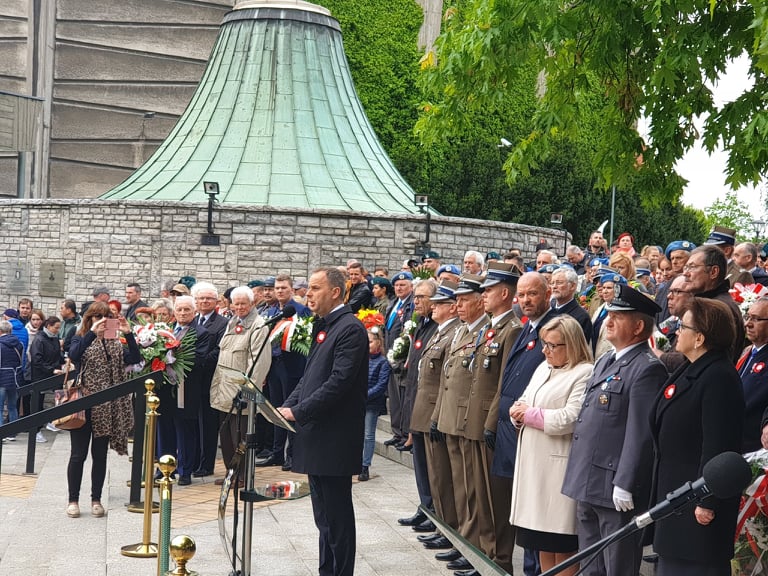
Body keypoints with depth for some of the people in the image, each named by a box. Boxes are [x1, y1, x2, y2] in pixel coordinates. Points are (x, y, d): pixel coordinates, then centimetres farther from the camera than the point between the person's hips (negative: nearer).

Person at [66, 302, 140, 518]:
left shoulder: (115, 344, 10)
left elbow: (135, 359, -6)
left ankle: (96, 499, 16)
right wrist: (92, 333, -28)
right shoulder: (80, 340, 2)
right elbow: (73, 355, -21)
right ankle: (73, 500, 9)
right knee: (78, 454, 0)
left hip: (106, 408, 3)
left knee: (100, 455, 8)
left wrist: (128, 334, -15)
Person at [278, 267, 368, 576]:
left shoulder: (350, 328, -14)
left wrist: (298, 412, -19)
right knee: (324, 515, 15)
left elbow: (339, 382, -22)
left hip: (335, 440, -9)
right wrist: (288, 405, 4)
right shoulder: (323, 326, 15)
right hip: (316, 436, 9)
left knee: (336, 515, -2)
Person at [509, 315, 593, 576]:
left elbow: (569, 419, -20)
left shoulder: (584, 374, -11)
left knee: (562, 544, -1)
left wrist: (530, 414, -11)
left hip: (559, 464, -8)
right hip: (533, 460, 8)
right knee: (542, 539, 14)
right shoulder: (543, 368, 16)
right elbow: (523, 403, 17)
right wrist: (518, 412, -6)